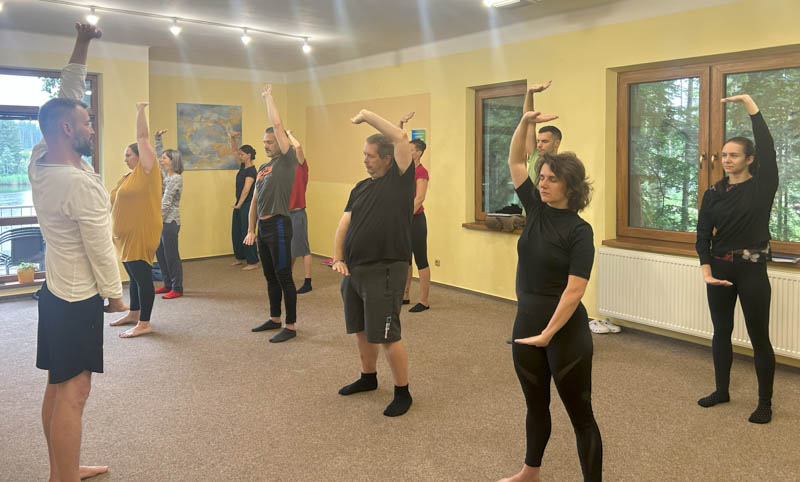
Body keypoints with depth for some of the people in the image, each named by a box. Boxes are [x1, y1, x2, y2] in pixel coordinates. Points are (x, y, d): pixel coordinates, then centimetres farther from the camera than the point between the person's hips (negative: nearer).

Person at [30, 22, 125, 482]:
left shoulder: (40, 163, 2)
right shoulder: (81, 183, -22)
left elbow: (67, 99, 10)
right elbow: (100, 250, -18)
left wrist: (83, 44, 10)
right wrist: (116, 294, -3)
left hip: (54, 291, 9)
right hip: (79, 299, -9)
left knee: (57, 386, 16)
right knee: (73, 393, -3)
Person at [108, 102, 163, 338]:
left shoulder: (146, 171, -8)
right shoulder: (127, 177, 17)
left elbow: (142, 138, -14)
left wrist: (140, 111, -13)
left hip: (142, 234, -9)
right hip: (127, 235, 9)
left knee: (143, 276, -5)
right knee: (134, 276, 19)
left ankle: (144, 323, 0)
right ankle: (134, 314, 32)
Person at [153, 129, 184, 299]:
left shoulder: (176, 178, -13)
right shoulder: (165, 174, 11)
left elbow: (166, 203, -16)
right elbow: (158, 154, 24)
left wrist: (158, 221, -16)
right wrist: (158, 138, 14)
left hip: (170, 221, -9)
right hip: (161, 221, 9)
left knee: (171, 256, -4)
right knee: (160, 254, 13)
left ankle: (177, 289, 3)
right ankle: (168, 285, 23)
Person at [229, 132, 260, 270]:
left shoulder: (251, 171, -16)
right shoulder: (243, 166, 10)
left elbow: (246, 190, -19)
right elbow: (235, 150, 15)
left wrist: (239, 205, -16)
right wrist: (233, 138, 0)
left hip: (248, 205, -9)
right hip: (240, 204, 9)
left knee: (247, 233, -7)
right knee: (236, 232, 15)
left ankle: (253, 262, -1)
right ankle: (241, 258, 26)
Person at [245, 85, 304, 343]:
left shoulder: (287, 160, -6)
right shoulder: (263, 168, 16)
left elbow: (278, 124, -14)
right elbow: (255, 201, 19)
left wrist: (268, 96, -3)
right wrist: (251, 230, 14)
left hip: (279, 226, -9)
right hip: (262, 227, 9)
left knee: (284, 277, -5)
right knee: (270, 277, 17)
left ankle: (290, 326, 2)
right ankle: (274, 319, 30)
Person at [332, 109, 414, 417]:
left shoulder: (399, 179, -6)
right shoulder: (360, 189, 13)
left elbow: (401, 138, -18)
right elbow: (343, 225, 8)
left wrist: (367, 116, -9)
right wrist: (338, 258, -6)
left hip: (384, 271, -7)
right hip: (353, 270, 8)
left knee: (387, 335, -5)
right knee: (361, 329, 20)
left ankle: (402, 393, 12)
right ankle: (368, 377, 40)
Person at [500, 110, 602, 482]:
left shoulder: (579, 231, -14)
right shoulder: (535, 210, 2)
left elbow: (574, 290, -19)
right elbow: (515, 161, 5)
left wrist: (547, 335, -19)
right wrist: (526, 122, -9)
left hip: (566, 330, -6)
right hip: (526, 323, 7)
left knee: (580, 413, 6)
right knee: (536, 405, 23)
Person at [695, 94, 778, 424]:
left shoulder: (762, 186, -4)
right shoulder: (713, 193, 5)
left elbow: (767, 147, -17)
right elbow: (703, 235, 0)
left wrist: (749, 103, -18)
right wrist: (706, 270, -14)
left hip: (752, 269, -4)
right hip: (719, 269, 4)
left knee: (759, 337, 3)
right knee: (721, 331, 14)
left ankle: (765, 403, 16)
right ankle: (722, 391, 30)